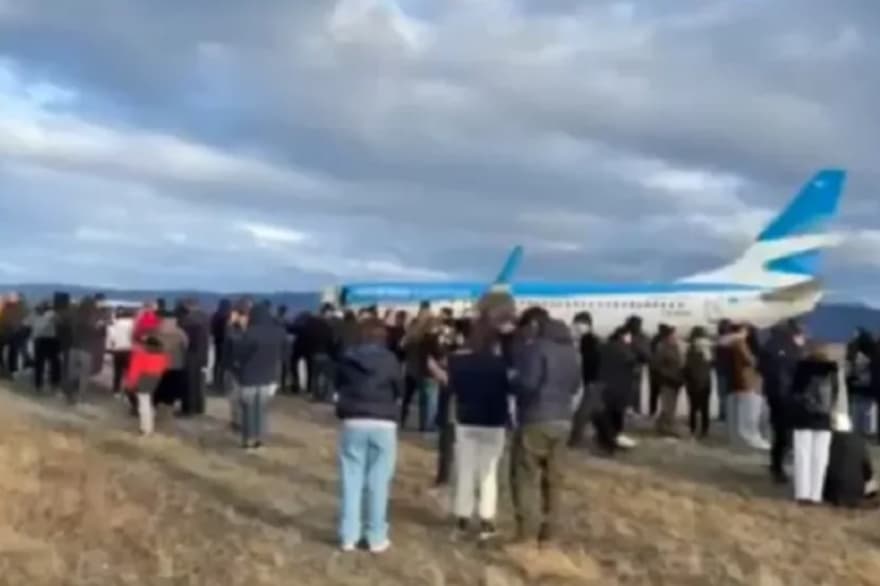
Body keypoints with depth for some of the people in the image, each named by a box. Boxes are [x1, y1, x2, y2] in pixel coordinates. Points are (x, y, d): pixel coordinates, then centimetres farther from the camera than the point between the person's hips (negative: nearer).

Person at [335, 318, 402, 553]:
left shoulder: (347, 358, 1)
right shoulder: (389, 360, -5)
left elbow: (338, 385, 13)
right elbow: (399, 390, 4)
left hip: (353, 422, 2)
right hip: (383, 424, -2)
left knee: (351, 478, 8)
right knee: (379, 480, 4)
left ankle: (348, 536, 12)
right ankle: (376, 537, 10)